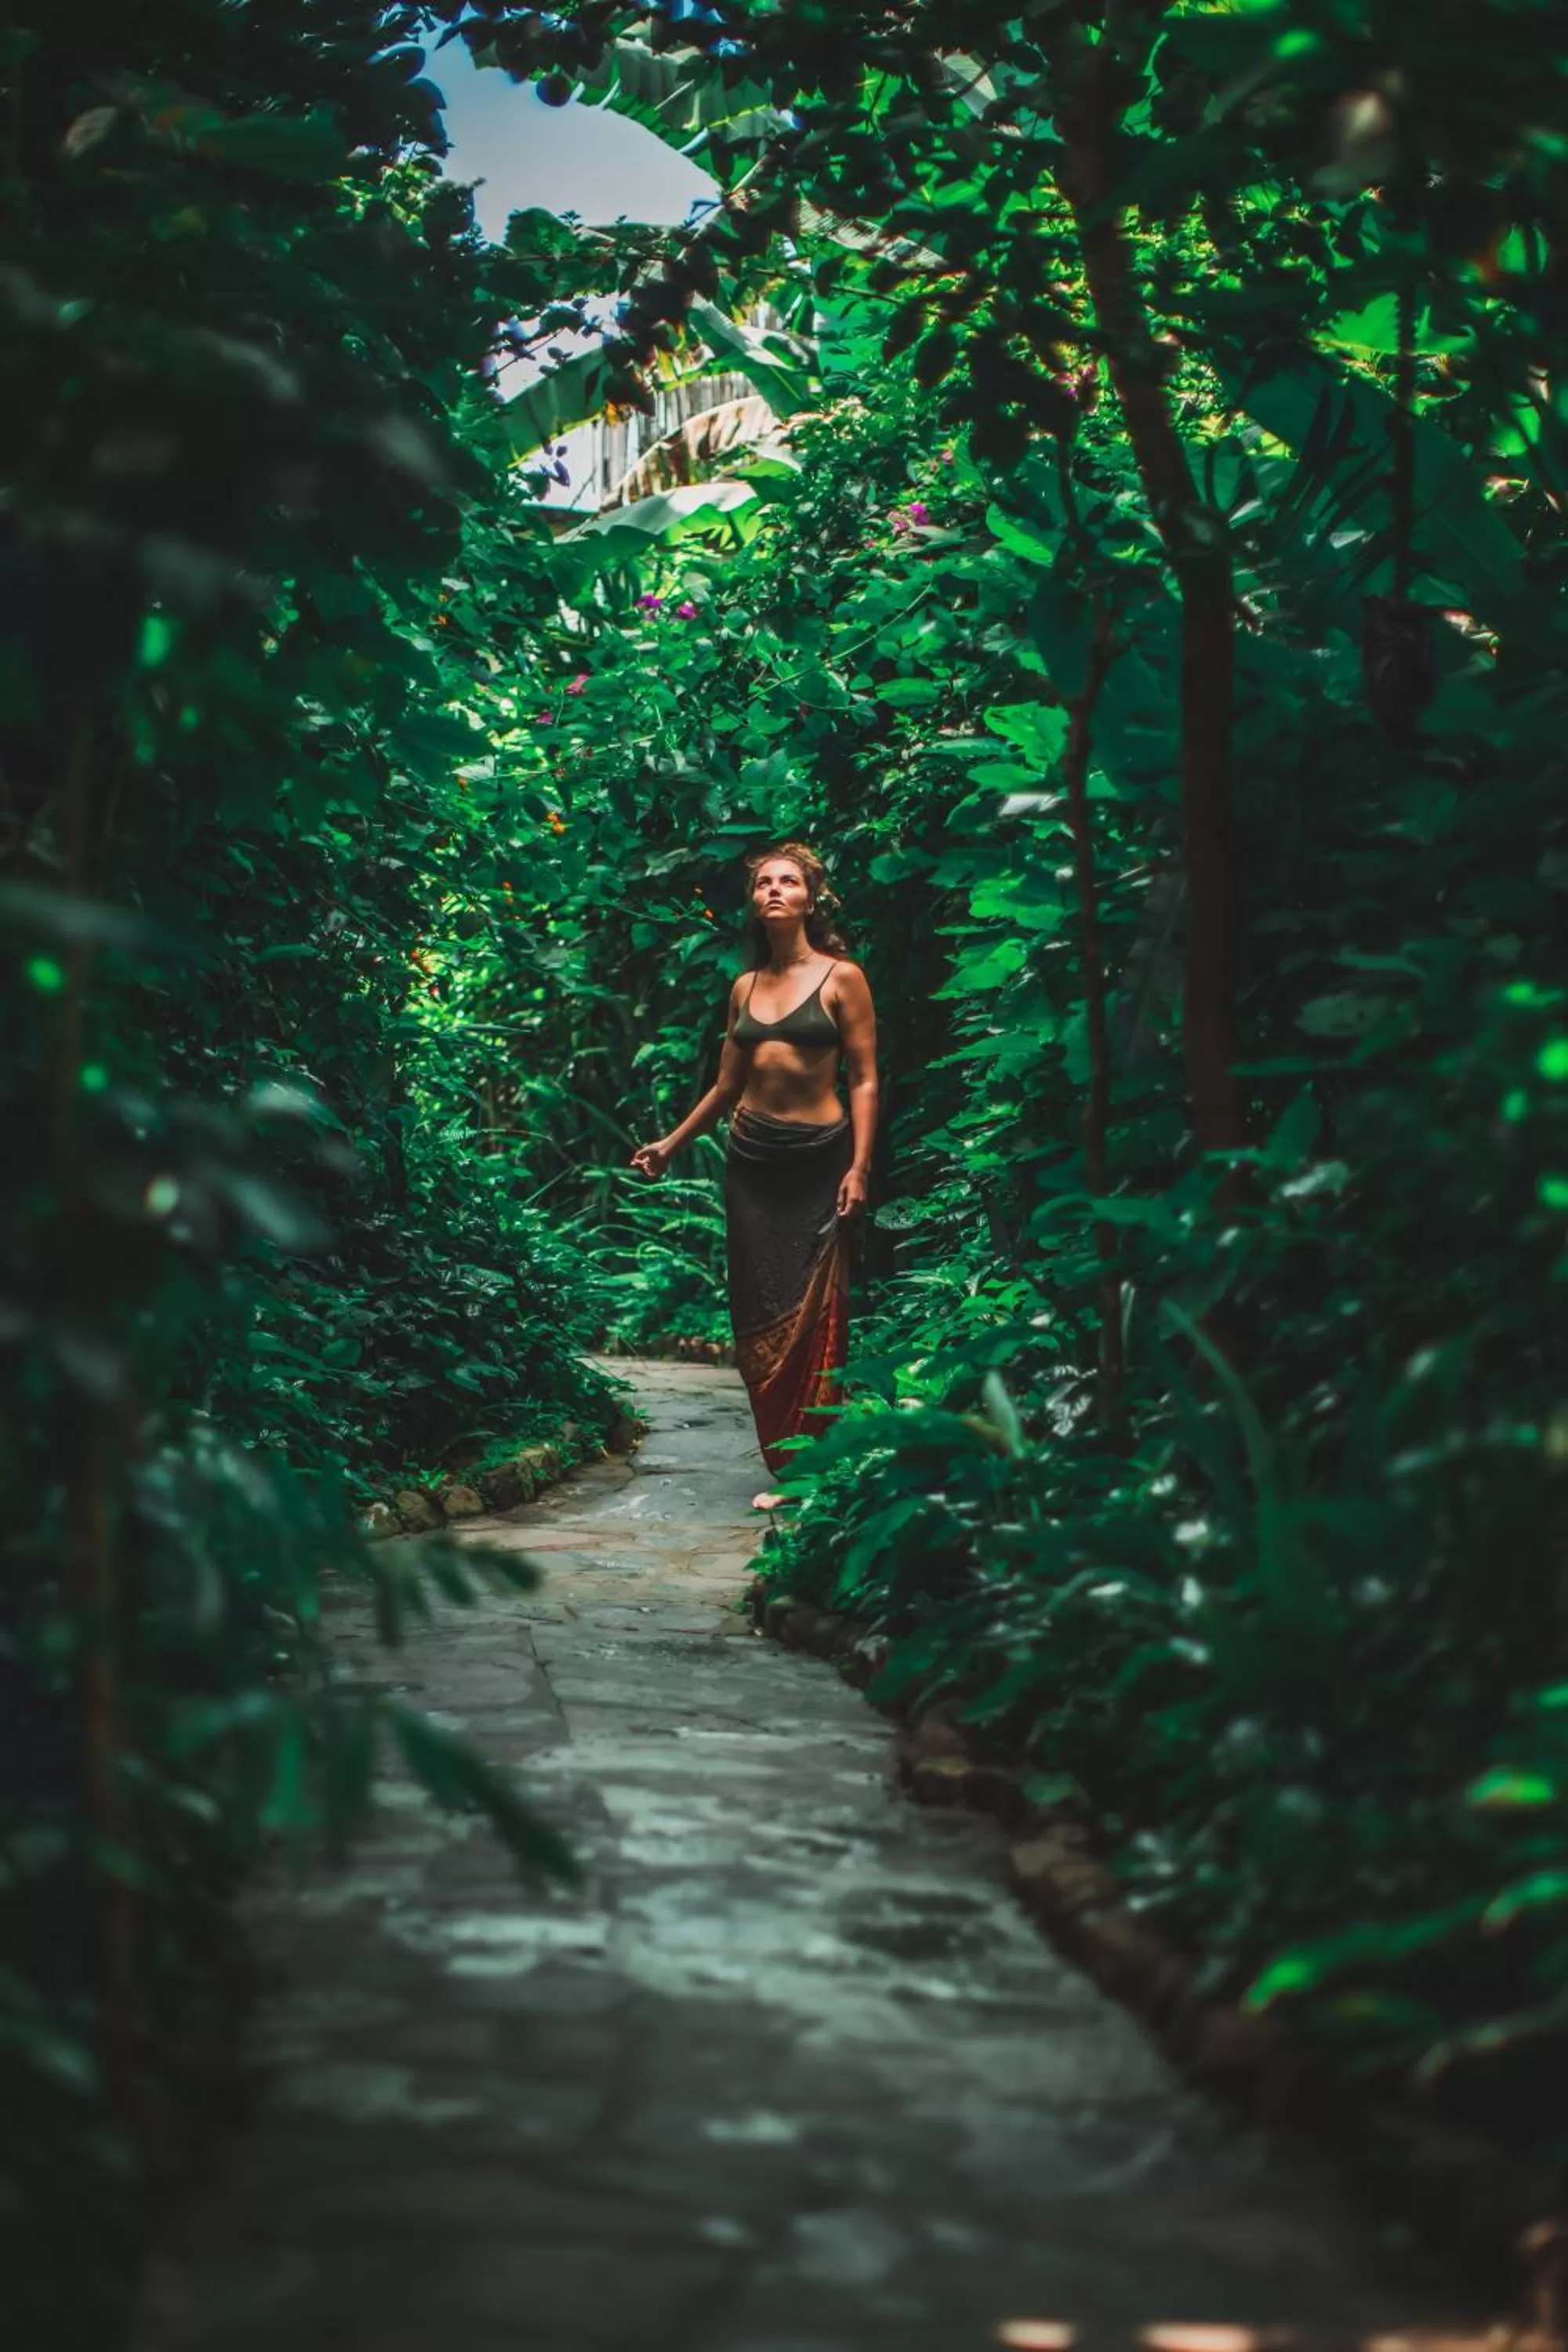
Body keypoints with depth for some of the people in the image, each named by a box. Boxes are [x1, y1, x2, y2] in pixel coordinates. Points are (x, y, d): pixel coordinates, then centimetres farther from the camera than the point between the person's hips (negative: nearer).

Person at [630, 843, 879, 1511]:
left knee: (813, 1316, -5)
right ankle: (782, 1469, 7)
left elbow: (864, 1080, -5)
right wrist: (671, 1144, 20)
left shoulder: (840, 979, -2)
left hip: (819, 1158, -5)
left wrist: (859, 1168, -13)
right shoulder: (745, 988, 11)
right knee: (759, 1315, 2)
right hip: (752, 1158, 5)